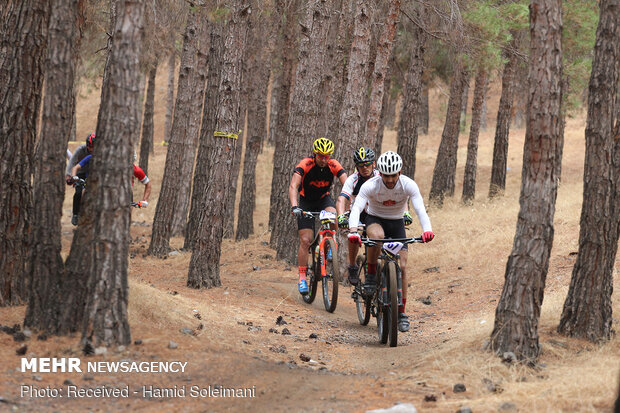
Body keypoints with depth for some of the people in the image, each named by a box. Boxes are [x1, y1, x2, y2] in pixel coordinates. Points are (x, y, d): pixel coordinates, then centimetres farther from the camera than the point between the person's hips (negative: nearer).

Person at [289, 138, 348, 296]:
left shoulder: (334, 166, -19)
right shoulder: (305, 164, -26)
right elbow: (293, 186, -36)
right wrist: (294, 206, -52)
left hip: (324, 199, 1)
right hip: (306, 202, -1)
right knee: (306, 240, -11)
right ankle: (302, 277, -1)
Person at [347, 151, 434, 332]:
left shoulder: (408, 185, -23)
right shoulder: (370, 186, -26)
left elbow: (420, 209, -34)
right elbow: (356, 208, -37)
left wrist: (427, 229, -54)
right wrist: (353, 230, -56)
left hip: (397, 223, 2)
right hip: (375, 220, -2)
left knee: (402, 266, -9)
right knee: (377, 235, -39)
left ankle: (401, 312, 2)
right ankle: (371, 275, -18)